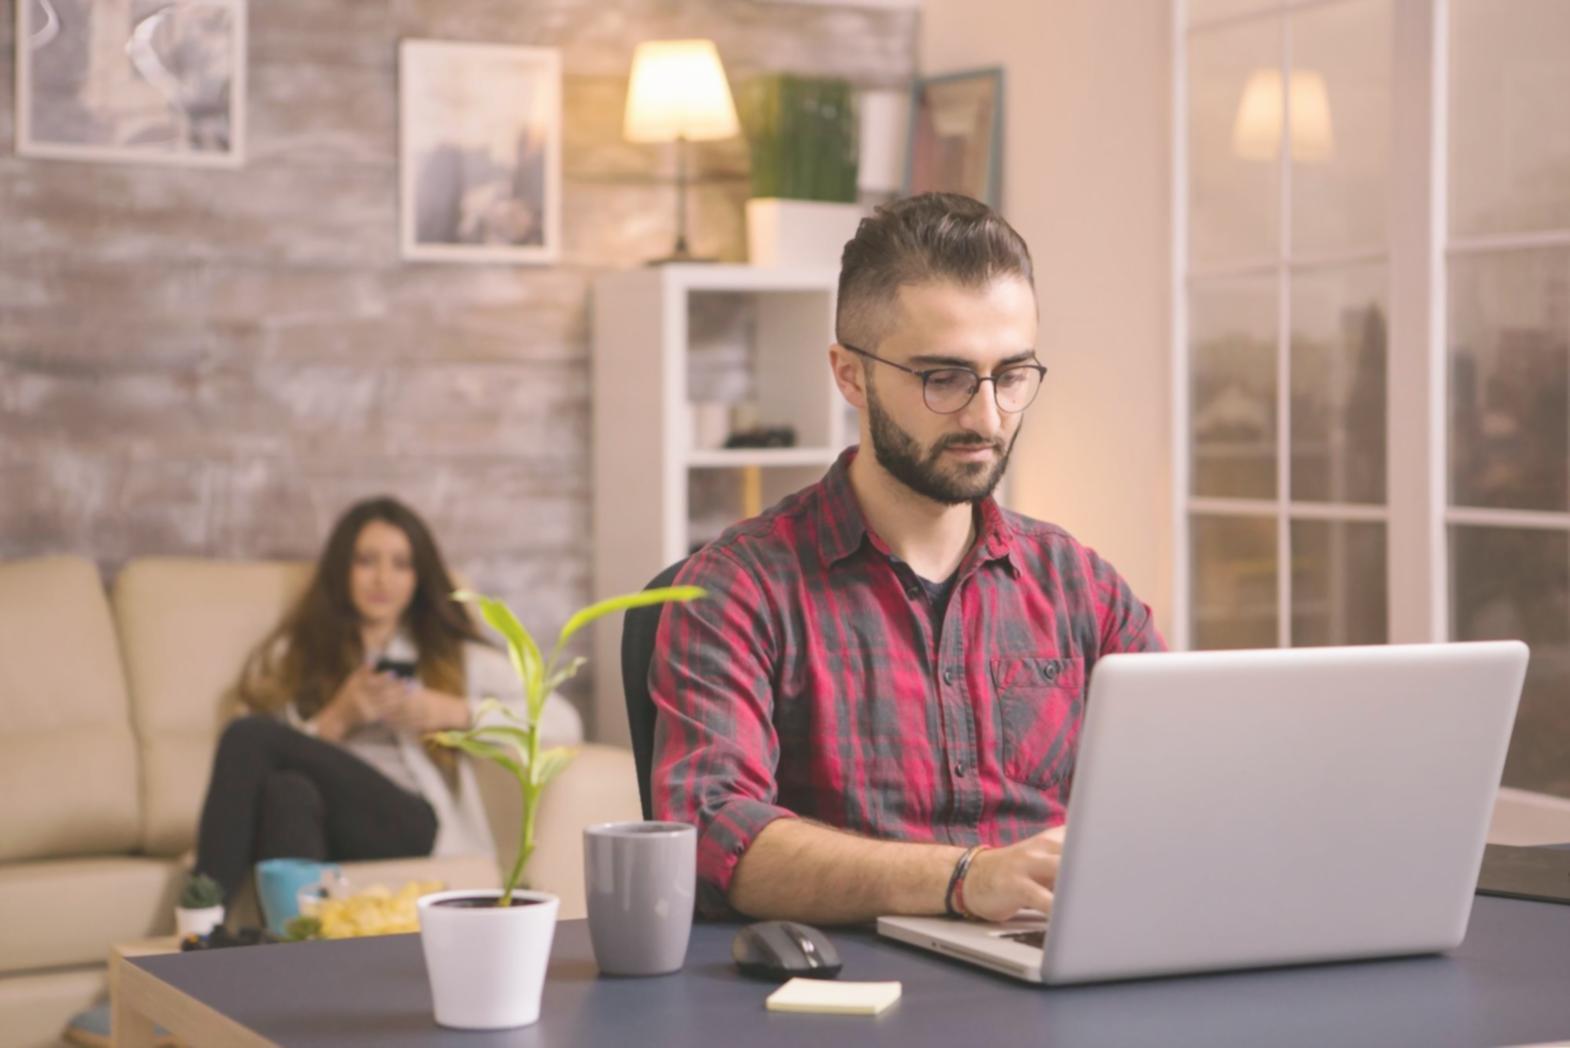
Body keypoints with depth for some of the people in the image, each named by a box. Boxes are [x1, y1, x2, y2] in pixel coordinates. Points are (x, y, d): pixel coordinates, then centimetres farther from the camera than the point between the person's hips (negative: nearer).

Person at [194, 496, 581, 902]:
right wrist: (338, 721, -1)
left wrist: (455, 712, 2)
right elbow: (266, 767, 13)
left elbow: (563, 723, 13)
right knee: (288, 791, -39)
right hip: (322, 825, 2)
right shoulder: (290, 656, 29)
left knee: (248, 735, -27)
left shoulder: (456, 658, 27)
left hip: (413, 824, -2)